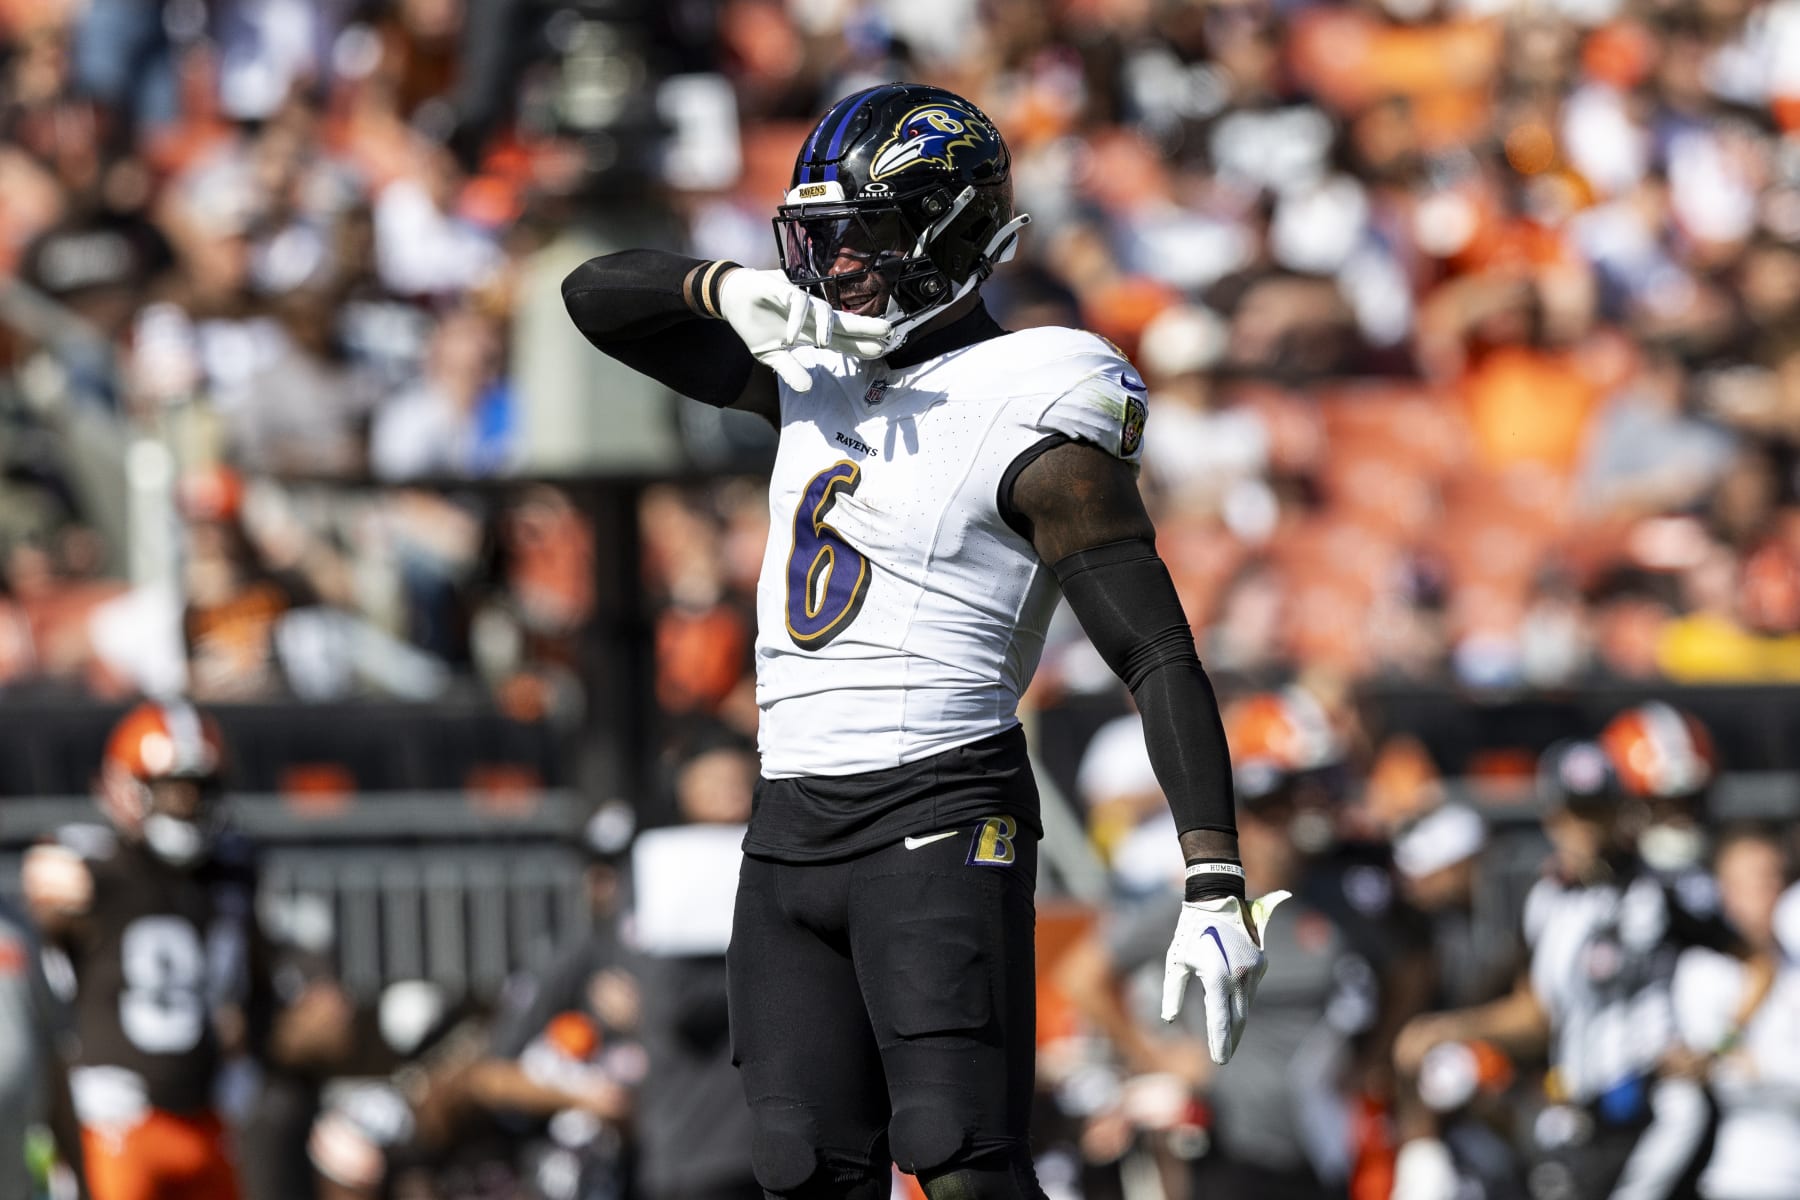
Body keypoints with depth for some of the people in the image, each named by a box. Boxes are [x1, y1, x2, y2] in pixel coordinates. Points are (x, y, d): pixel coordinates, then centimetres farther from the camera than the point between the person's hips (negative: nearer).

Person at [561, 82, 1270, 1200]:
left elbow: (1163, 661, -11)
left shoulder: (1032, 425, -9)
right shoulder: (814, 373, 12)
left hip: (941, 823, -7)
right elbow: (599, 296, 16)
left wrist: (1216, 886, -20)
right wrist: (724, 287, -7)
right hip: (793, 828, 7)